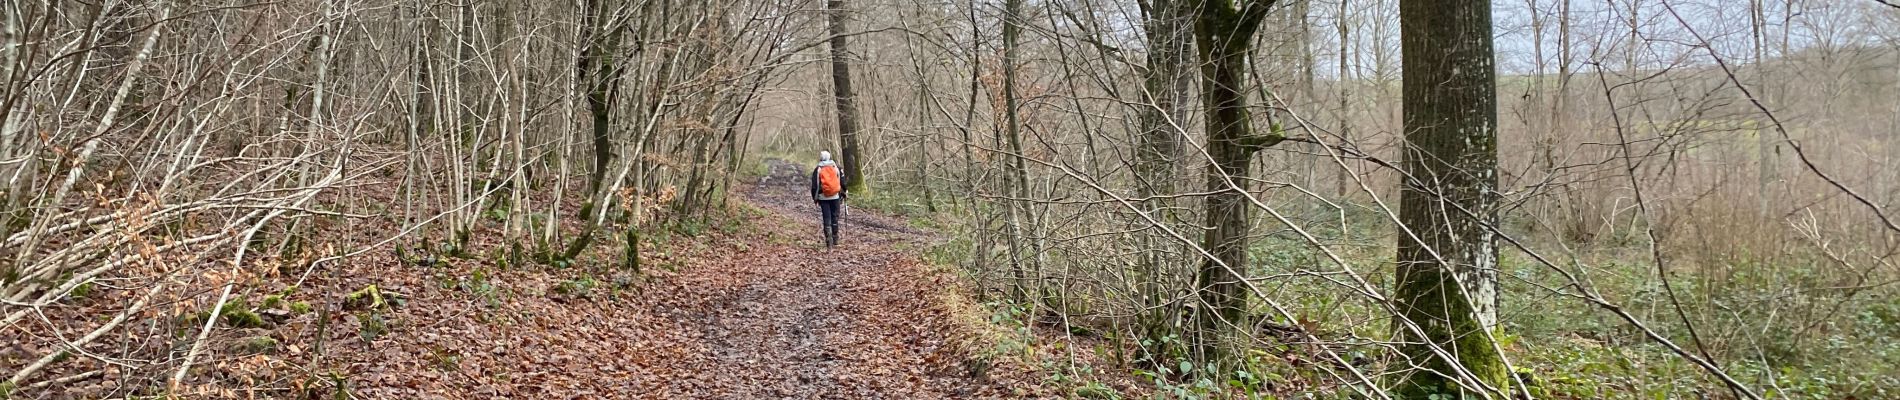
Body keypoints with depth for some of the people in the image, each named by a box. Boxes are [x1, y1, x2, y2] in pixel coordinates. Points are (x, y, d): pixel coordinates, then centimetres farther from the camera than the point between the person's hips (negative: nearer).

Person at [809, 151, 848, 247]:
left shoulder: (817, 170, 0)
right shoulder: (837, 167, 4)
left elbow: (814, 186, 0)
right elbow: (843, 182, 5)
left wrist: (815, 198, 9)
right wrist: (844, 193, 17)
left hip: (823, 197, -1)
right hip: (836, 196, 1)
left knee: (827, 218, 0)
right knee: (835, 217, 11)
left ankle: (829, 240, -9)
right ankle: (835, 239, 17)